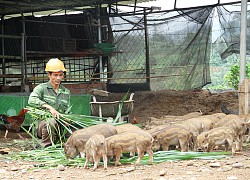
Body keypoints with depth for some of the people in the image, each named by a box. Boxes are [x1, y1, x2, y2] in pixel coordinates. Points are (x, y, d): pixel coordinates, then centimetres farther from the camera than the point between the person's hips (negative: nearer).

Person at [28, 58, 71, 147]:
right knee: (51, 122, -37)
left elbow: (67, 111, 17)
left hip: (60, 124, 5)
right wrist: (49, 107, -25)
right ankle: (47, 147, -19)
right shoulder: (41, 88, 3)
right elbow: (31, 100, -16)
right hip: (42, 122, -4)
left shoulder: (66, 92, 18)